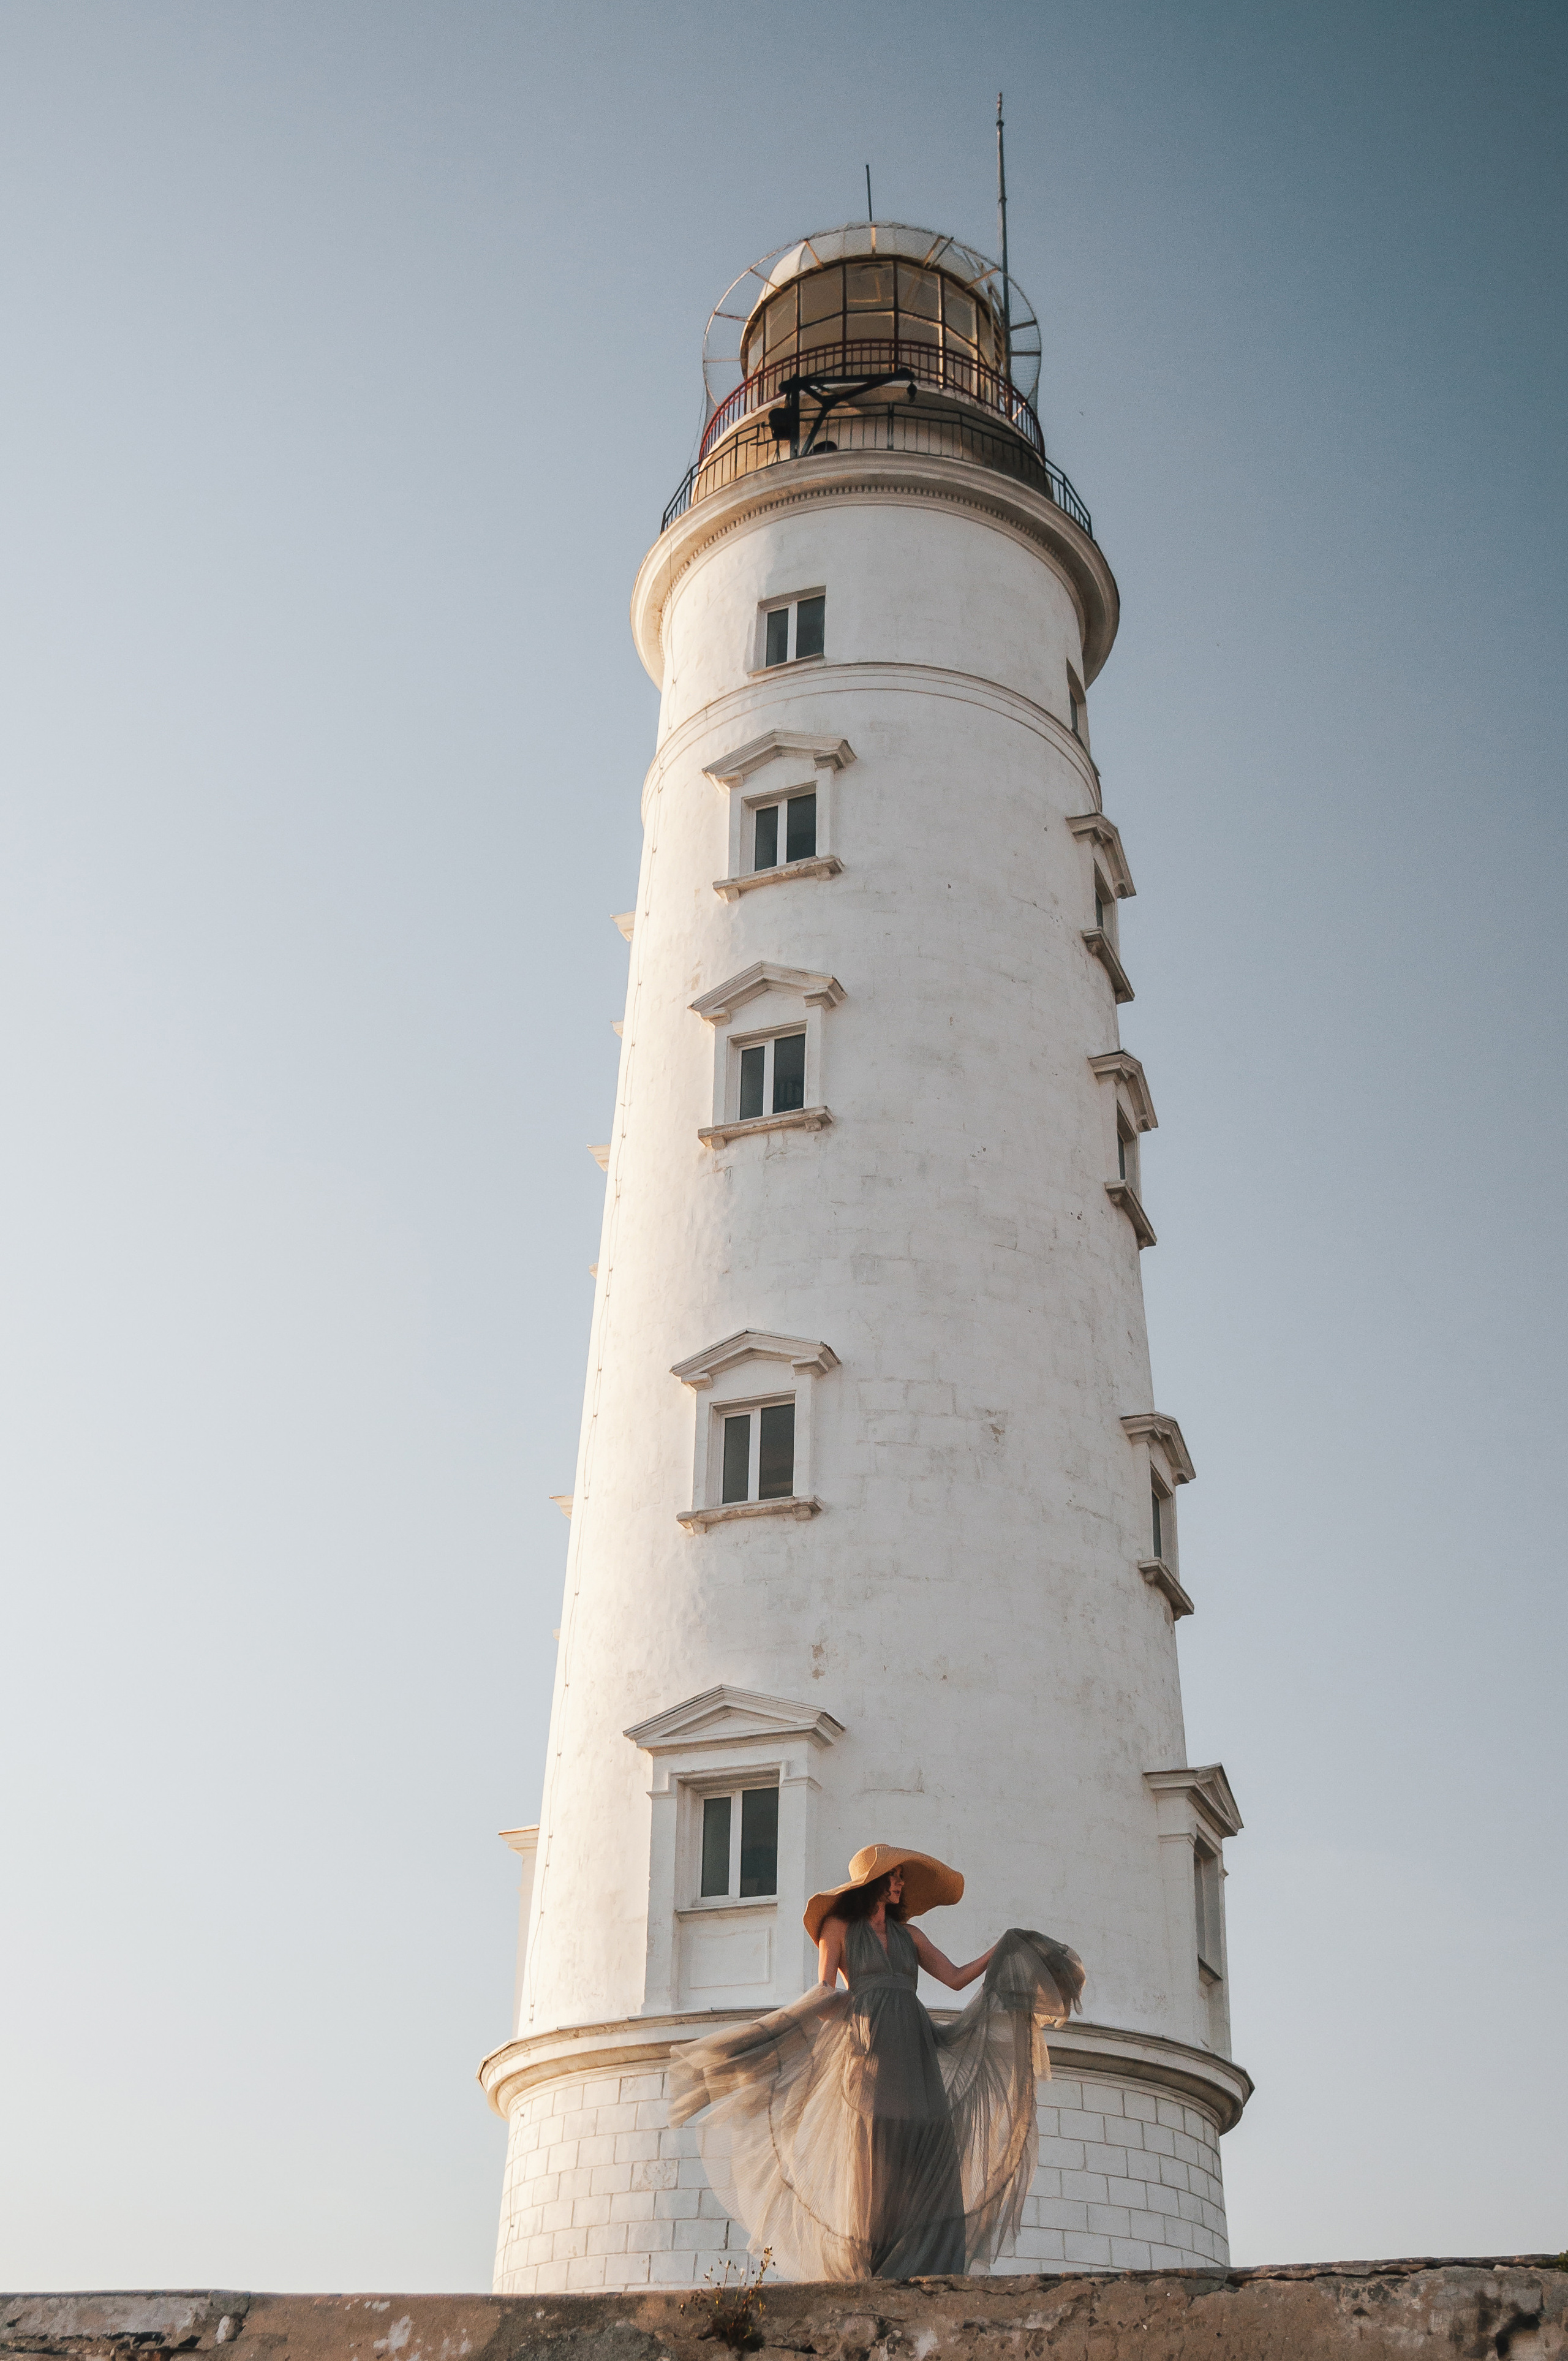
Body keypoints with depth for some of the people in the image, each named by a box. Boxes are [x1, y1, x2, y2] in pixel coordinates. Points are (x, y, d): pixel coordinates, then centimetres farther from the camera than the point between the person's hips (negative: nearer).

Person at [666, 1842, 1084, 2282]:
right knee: (869, 2159, -10)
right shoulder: (838, 1927, 10)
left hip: (912, 2051, 4)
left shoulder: (908, 1934, 22)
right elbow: (824, 1997, 3)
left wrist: (1002, 1950, 9)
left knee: (930, 2155, -9)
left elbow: (956, 1979, 15)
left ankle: (924, 2267, -11)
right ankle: (865, 2272, -8)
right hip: (865, 2048, -4)